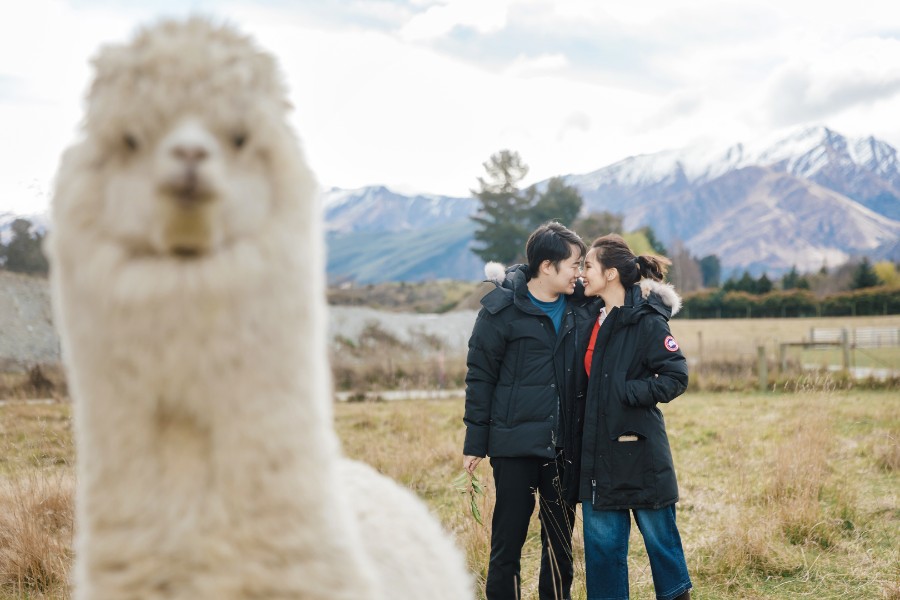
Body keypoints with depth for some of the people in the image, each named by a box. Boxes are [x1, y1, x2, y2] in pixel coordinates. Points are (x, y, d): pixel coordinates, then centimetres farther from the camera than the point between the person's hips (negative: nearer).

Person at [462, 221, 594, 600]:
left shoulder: (580, 310, 6)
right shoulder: (502, 309, -6)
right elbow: (480, 378, -4)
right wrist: (475, 443, -5)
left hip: (564, 447, 4)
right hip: (515, 445, -4)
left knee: (560, 541, 12)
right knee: (508, 541, 3)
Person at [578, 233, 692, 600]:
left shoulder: (646, 321, -12)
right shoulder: (597, 319, 9)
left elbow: (677, 377, -15)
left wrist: (624, 392, -17)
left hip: (639, 451, -6)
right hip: (599, 450, 7)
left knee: (658, 533, 8)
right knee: (602, 540, 10)